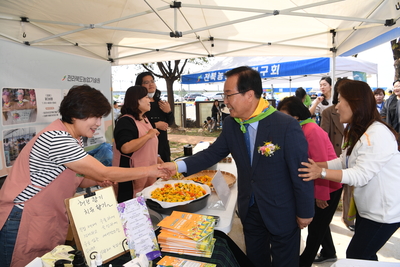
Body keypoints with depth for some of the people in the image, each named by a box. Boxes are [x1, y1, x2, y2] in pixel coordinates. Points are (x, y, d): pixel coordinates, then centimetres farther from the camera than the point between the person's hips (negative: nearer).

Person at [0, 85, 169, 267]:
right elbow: (104, 172, -25)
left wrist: (96, 181, -8)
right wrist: (149, 171, -19)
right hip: (23, 223, -8)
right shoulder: (57, 139, -25)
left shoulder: (71, 138, 5)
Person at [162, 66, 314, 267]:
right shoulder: (230, 124, -8)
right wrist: (179, 165, -11)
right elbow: (213, 153, 0)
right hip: (249, 210, 5)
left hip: (282, 213, -4)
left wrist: (305, 212, -7)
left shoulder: (287, 126, -24)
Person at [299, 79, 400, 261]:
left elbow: (361, 175, -28)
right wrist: (315, 165, -7)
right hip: (367, 208, 9)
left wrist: (322, 173, -33)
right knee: (364, 255, 20)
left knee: (355, 257, 3)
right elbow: (343, 161, 5)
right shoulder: (358, 132, 6)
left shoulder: (377, 134, -25)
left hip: (384, 212, -9)